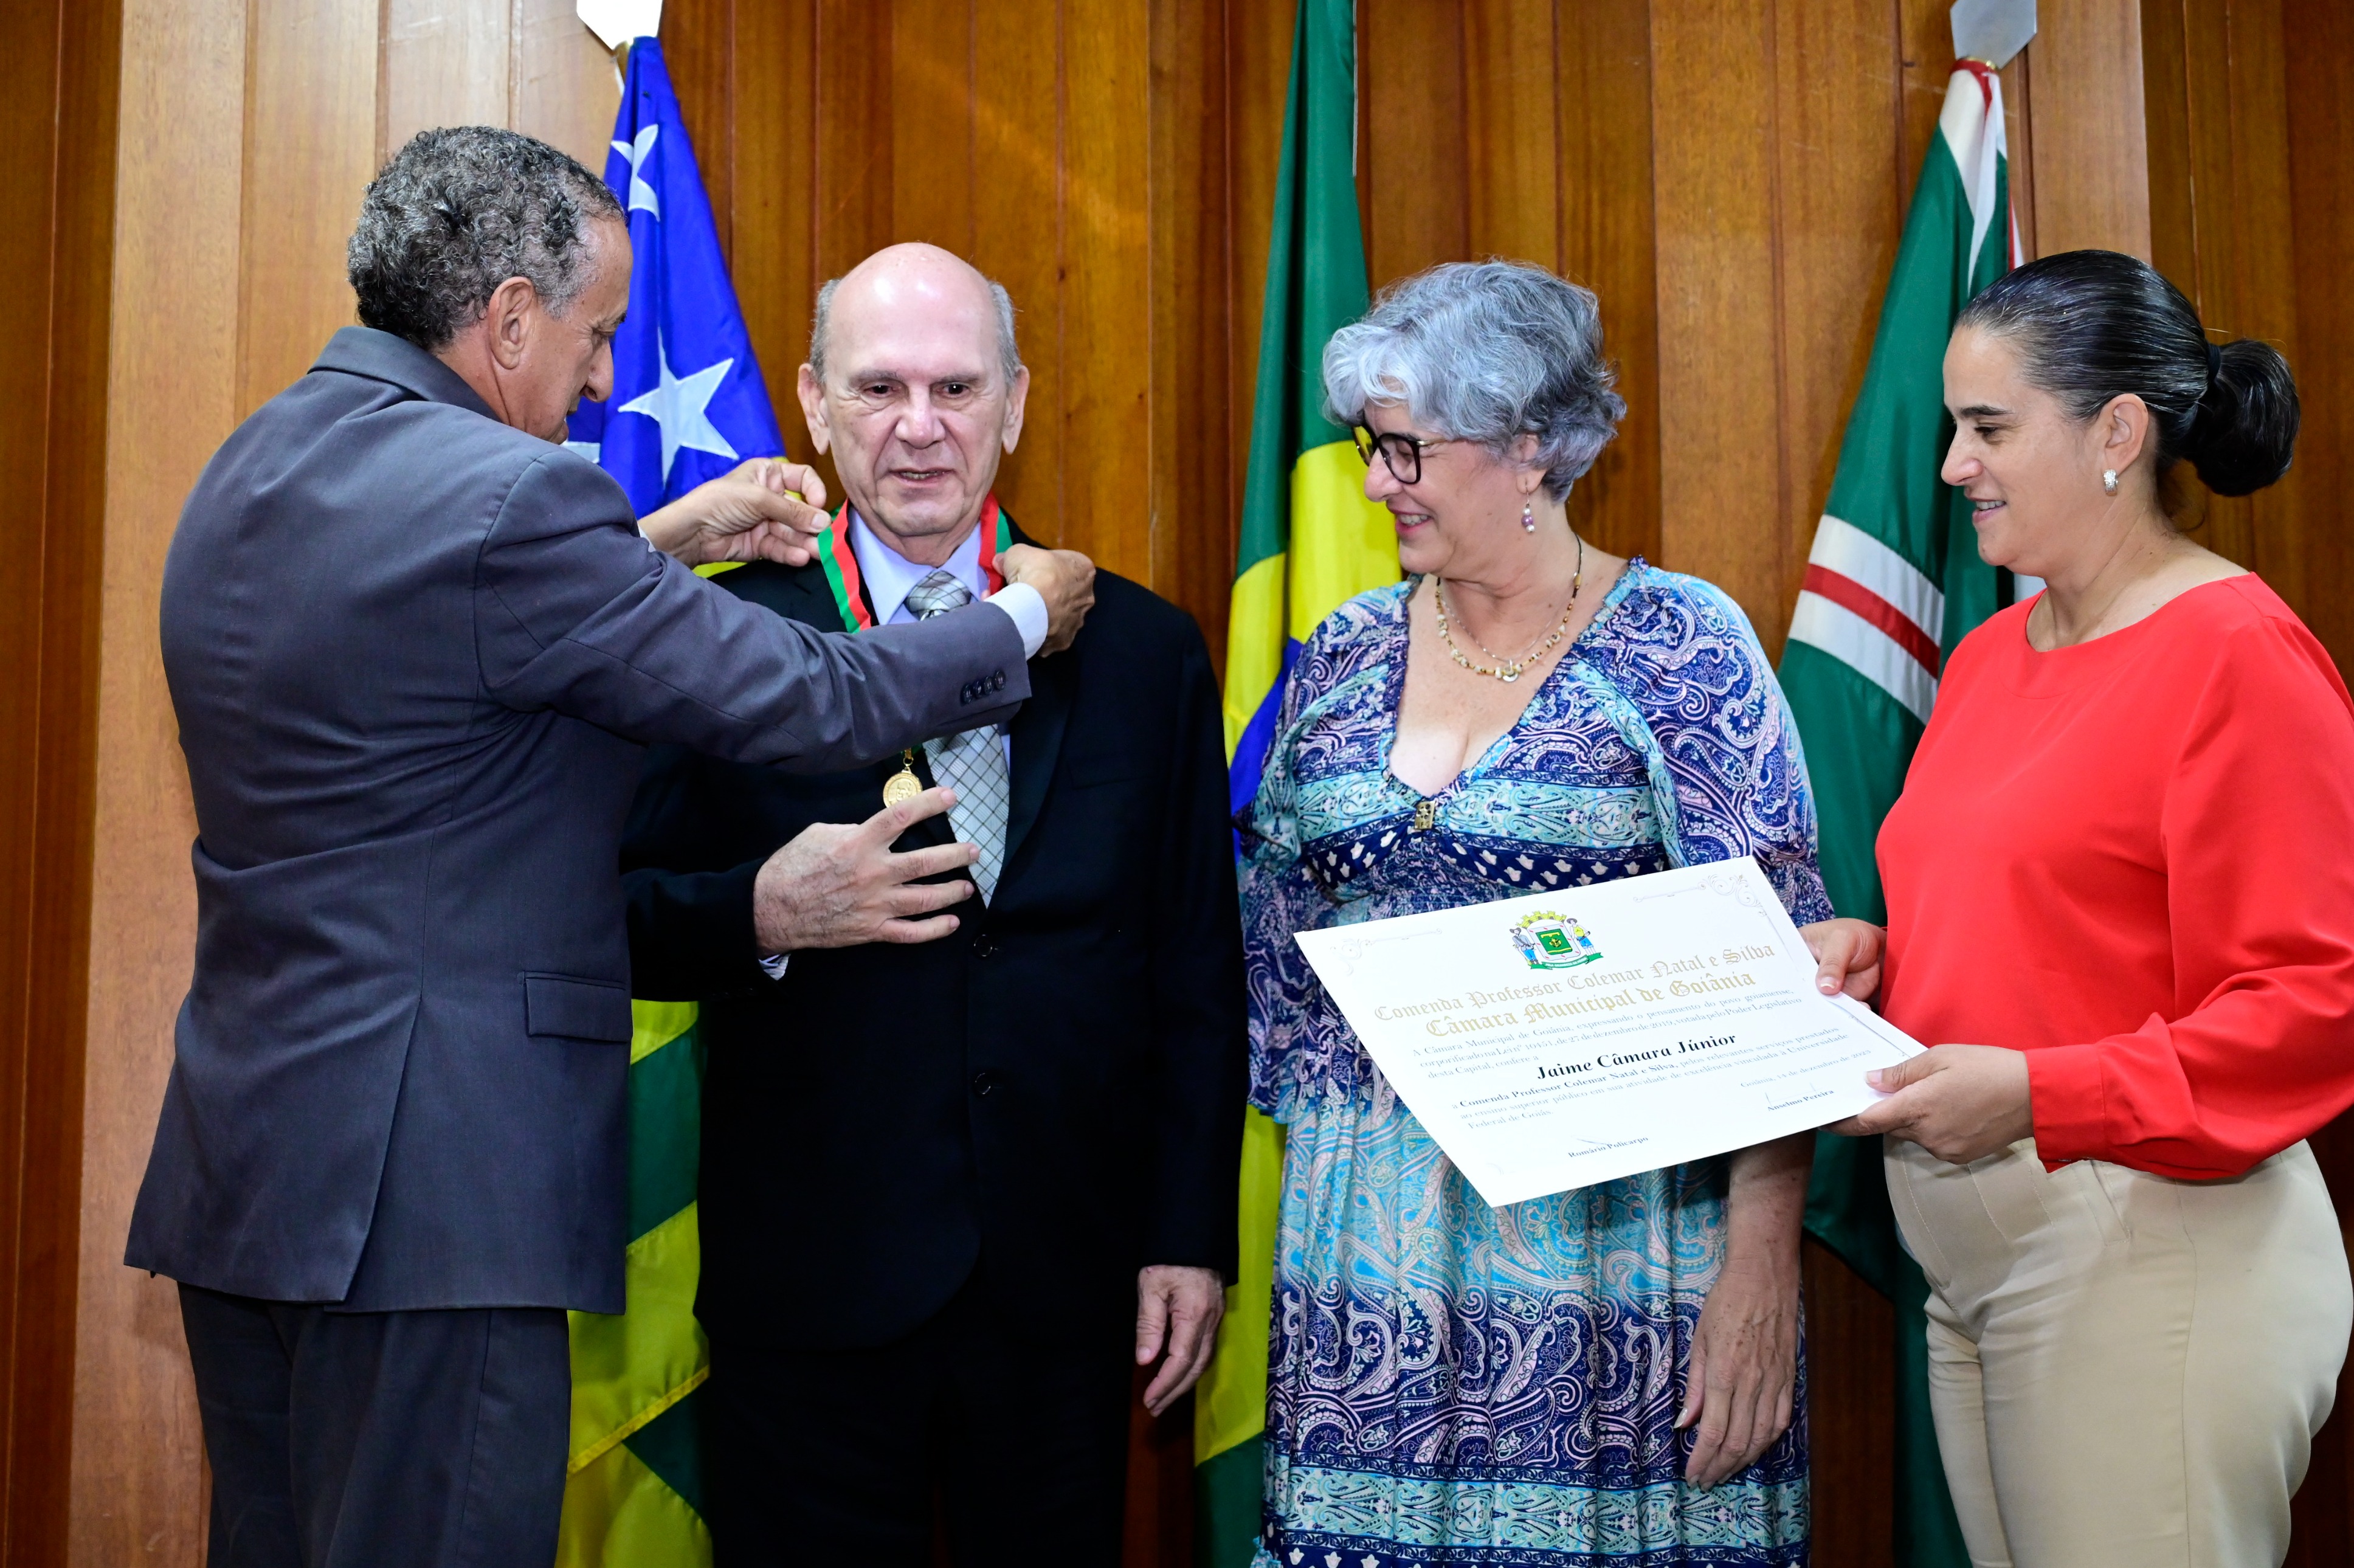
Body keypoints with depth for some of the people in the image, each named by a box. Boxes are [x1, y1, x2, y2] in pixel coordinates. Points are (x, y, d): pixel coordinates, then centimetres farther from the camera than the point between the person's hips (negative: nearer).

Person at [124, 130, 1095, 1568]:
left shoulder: (258, 466, 10)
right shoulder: (504, 495, -19)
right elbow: (811, 701, -14)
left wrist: (663, 543, 22)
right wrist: (1030, 617, 2)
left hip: (241, 1147, 10)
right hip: (425, 1184, -9)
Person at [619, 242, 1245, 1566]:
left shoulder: (1145, 650, 5)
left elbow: (1199, 971, 6)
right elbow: (624, 923, 0)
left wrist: (1193, 1239, 3)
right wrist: (762, 914, -20)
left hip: (1066, 1281, 2)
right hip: (811, 1282, -2)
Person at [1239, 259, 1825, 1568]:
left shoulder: (1684, 649, -6)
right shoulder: (1345, 658, 8)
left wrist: (1761, 1271, -15)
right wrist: (1319, 1178, 12)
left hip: (1614, 1239, -4)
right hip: (1374, 1251, 4)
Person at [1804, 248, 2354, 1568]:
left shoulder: (2241, 653, -12)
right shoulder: (1990, 656, 13)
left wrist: (2036, 1092, -24)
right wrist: (1881, 954, 5)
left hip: (2149, 1255, -8)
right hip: (1968, 1258, 8)